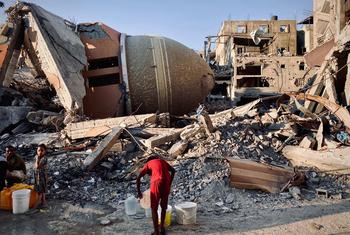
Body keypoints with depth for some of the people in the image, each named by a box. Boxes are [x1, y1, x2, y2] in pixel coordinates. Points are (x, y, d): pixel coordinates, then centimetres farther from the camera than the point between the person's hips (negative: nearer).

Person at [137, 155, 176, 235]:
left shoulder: (148, 164, 21)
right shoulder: (162, 161, 30)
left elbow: (138, 178, 10)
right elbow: (173, 170, 18)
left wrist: (139, 192, 18)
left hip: (157, 182, -4)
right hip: (166, 182, 4)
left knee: (154, 209, 10)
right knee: (164, 206, 22)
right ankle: (162, 228, 32)